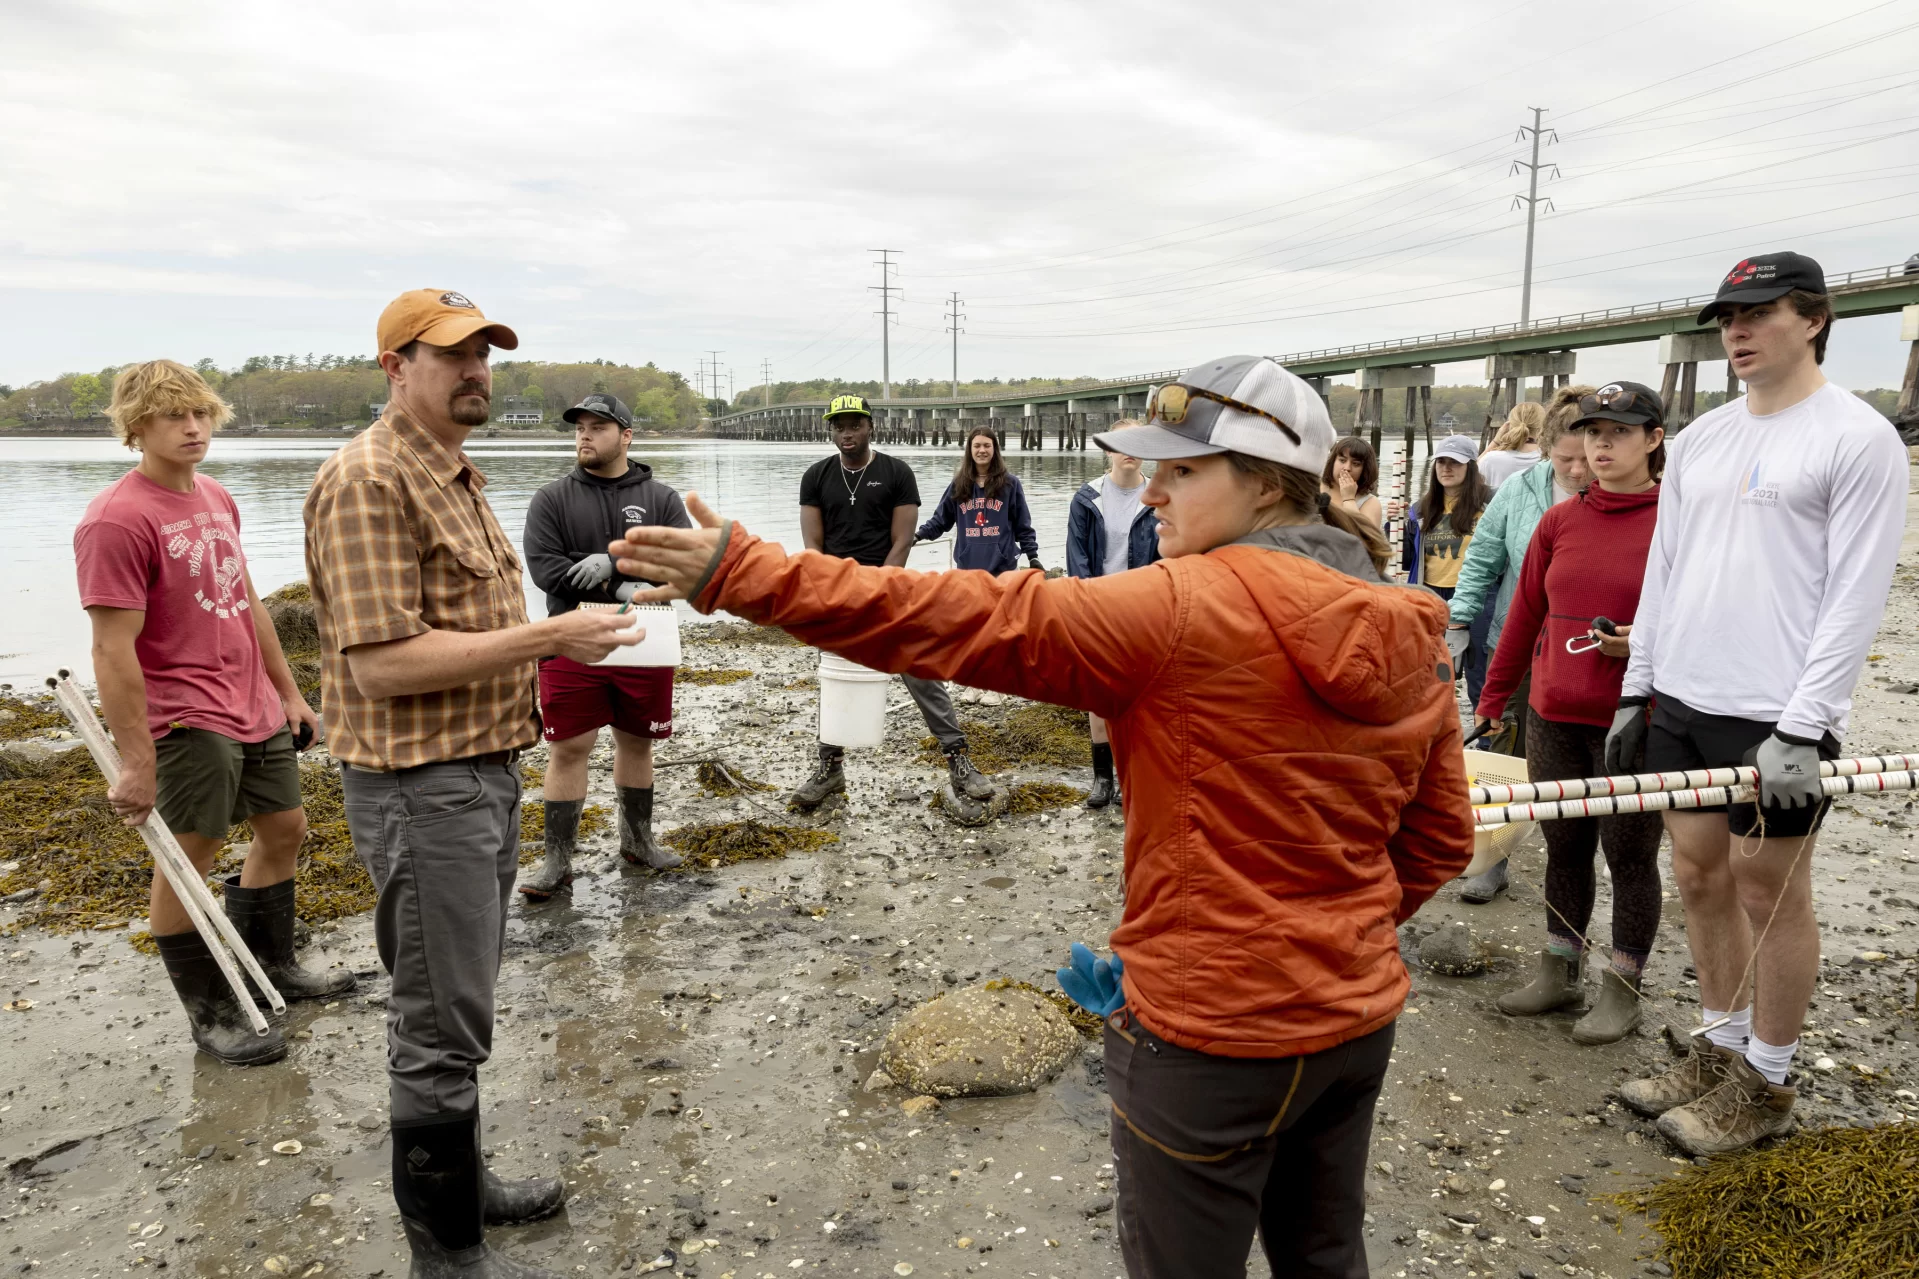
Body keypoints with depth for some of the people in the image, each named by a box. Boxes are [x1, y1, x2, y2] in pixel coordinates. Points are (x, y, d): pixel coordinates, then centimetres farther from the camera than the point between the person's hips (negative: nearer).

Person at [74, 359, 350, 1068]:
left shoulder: (217, 498, 9)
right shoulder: (116, 520, -16)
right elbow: (113, 651, -19)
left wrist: (288, 691, 18)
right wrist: (136, 762, -19)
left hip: (258, 709, 9)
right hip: (189, 718, -8)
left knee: (284, 828, 17)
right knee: (190, 857, 2)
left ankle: (269, 963, 37)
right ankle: (210, 1012, 17)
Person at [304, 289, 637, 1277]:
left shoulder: (457, 475, 15)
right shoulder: (369, 481, -18)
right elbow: (382, 662, -25)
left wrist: (555, 641, 10)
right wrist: (545, 637, -24)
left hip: (483, 769, 10)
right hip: (421, 784, -10)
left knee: (459, 1002, 21)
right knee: (440, 1027, 2)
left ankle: (461, 1182, 38)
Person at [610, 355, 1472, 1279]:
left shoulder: (1197, 607, -22)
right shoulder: (1411, 638, 1)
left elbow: (978, 624, -27)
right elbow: (1439, 840, 8)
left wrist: (741, 575, -26)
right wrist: (1331, 932, 13)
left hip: (1212, 1032, -7)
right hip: (1358, 1013, 8)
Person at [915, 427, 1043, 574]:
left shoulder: (1010, 483, 1)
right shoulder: (959, 484, 7)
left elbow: (1023, 525, 3)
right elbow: (941, 518, 10)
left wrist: (1033, 556, -2)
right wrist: (919, 535, -3)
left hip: (1002, 567, -2)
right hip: (967, 566, 2)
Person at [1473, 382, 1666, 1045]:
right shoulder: (1559, 522, 6)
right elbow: (1524, 617, 11)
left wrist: (1643, 641, -19)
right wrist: (1490, 703, 13)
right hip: (1553, 717, 4)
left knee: (1629, 854, 7)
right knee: (1564, 846, 15)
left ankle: (1623, 987, 24)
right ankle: (1561, 973, 29)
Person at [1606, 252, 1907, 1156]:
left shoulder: (1858, 438, -7)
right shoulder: (1699, 439, 13)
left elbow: (1855, 596, -13)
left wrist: (1801, 730, -18)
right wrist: (1636, 689, 12)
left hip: (1777, 716, -6)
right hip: (1682, 701, 7)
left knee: (1770, 887, 3)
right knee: (1700, 874, 13)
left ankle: (1765, 1083, 19)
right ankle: (1721, 1051, 29)